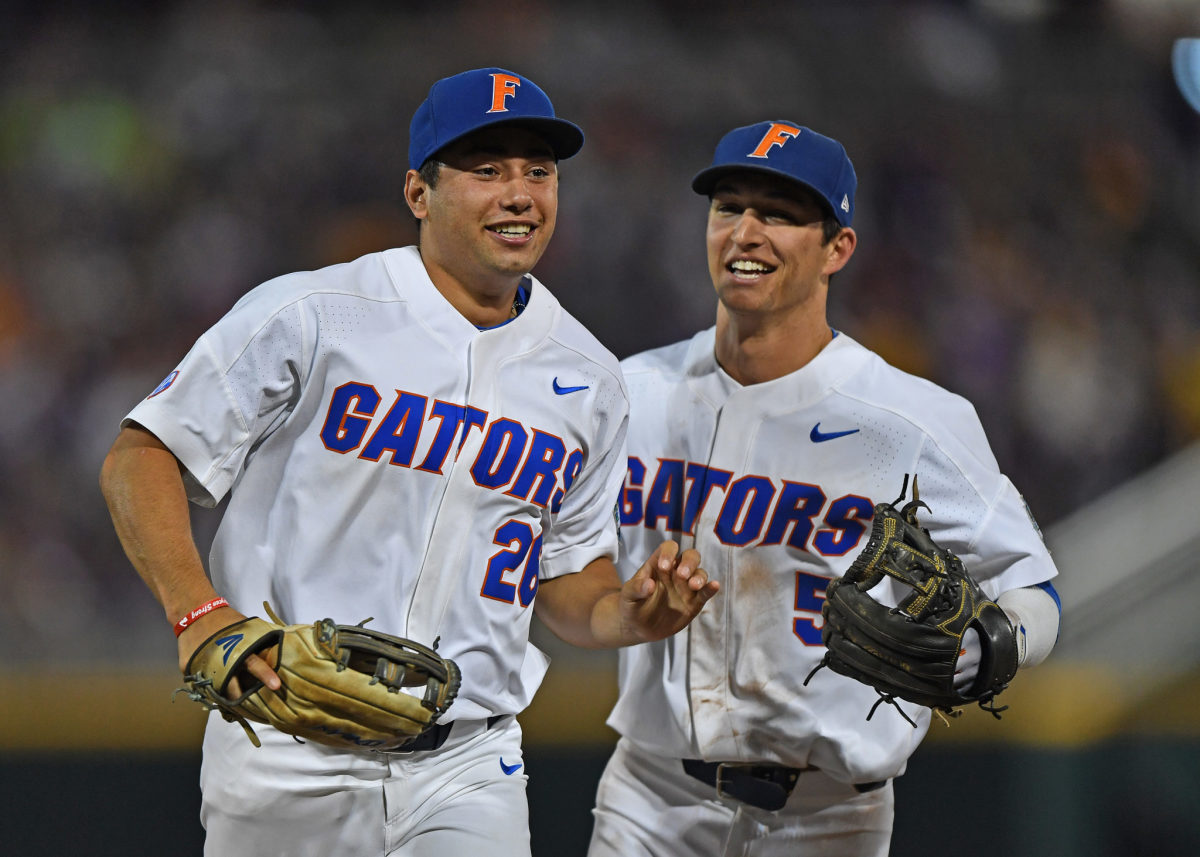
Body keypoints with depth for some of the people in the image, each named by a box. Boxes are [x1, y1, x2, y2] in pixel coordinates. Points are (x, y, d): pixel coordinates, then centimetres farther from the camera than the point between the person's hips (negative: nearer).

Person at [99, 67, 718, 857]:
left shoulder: (588, 380, 9)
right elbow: (140, 461, -5)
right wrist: (198, 612, -20)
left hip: (466, 774, 3)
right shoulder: (308, 316, -5)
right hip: (289, 763, -3)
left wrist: (631, 614, -6)